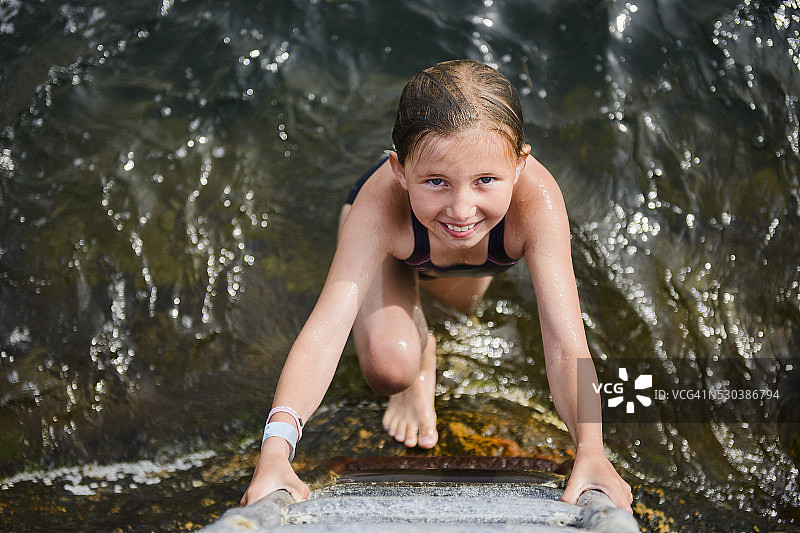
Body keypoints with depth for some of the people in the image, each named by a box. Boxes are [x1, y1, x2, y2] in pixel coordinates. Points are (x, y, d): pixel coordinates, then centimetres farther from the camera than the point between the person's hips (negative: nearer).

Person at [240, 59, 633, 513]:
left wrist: (591, 451, -63)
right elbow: (325, 329, -53)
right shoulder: (380, 206, -48)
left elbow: (566, 344, -47)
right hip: (389, 250, -2)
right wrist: (276, 450, -68)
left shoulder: (535, 201, -45)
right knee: (389, 365, -22)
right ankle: (421, 370, 13)